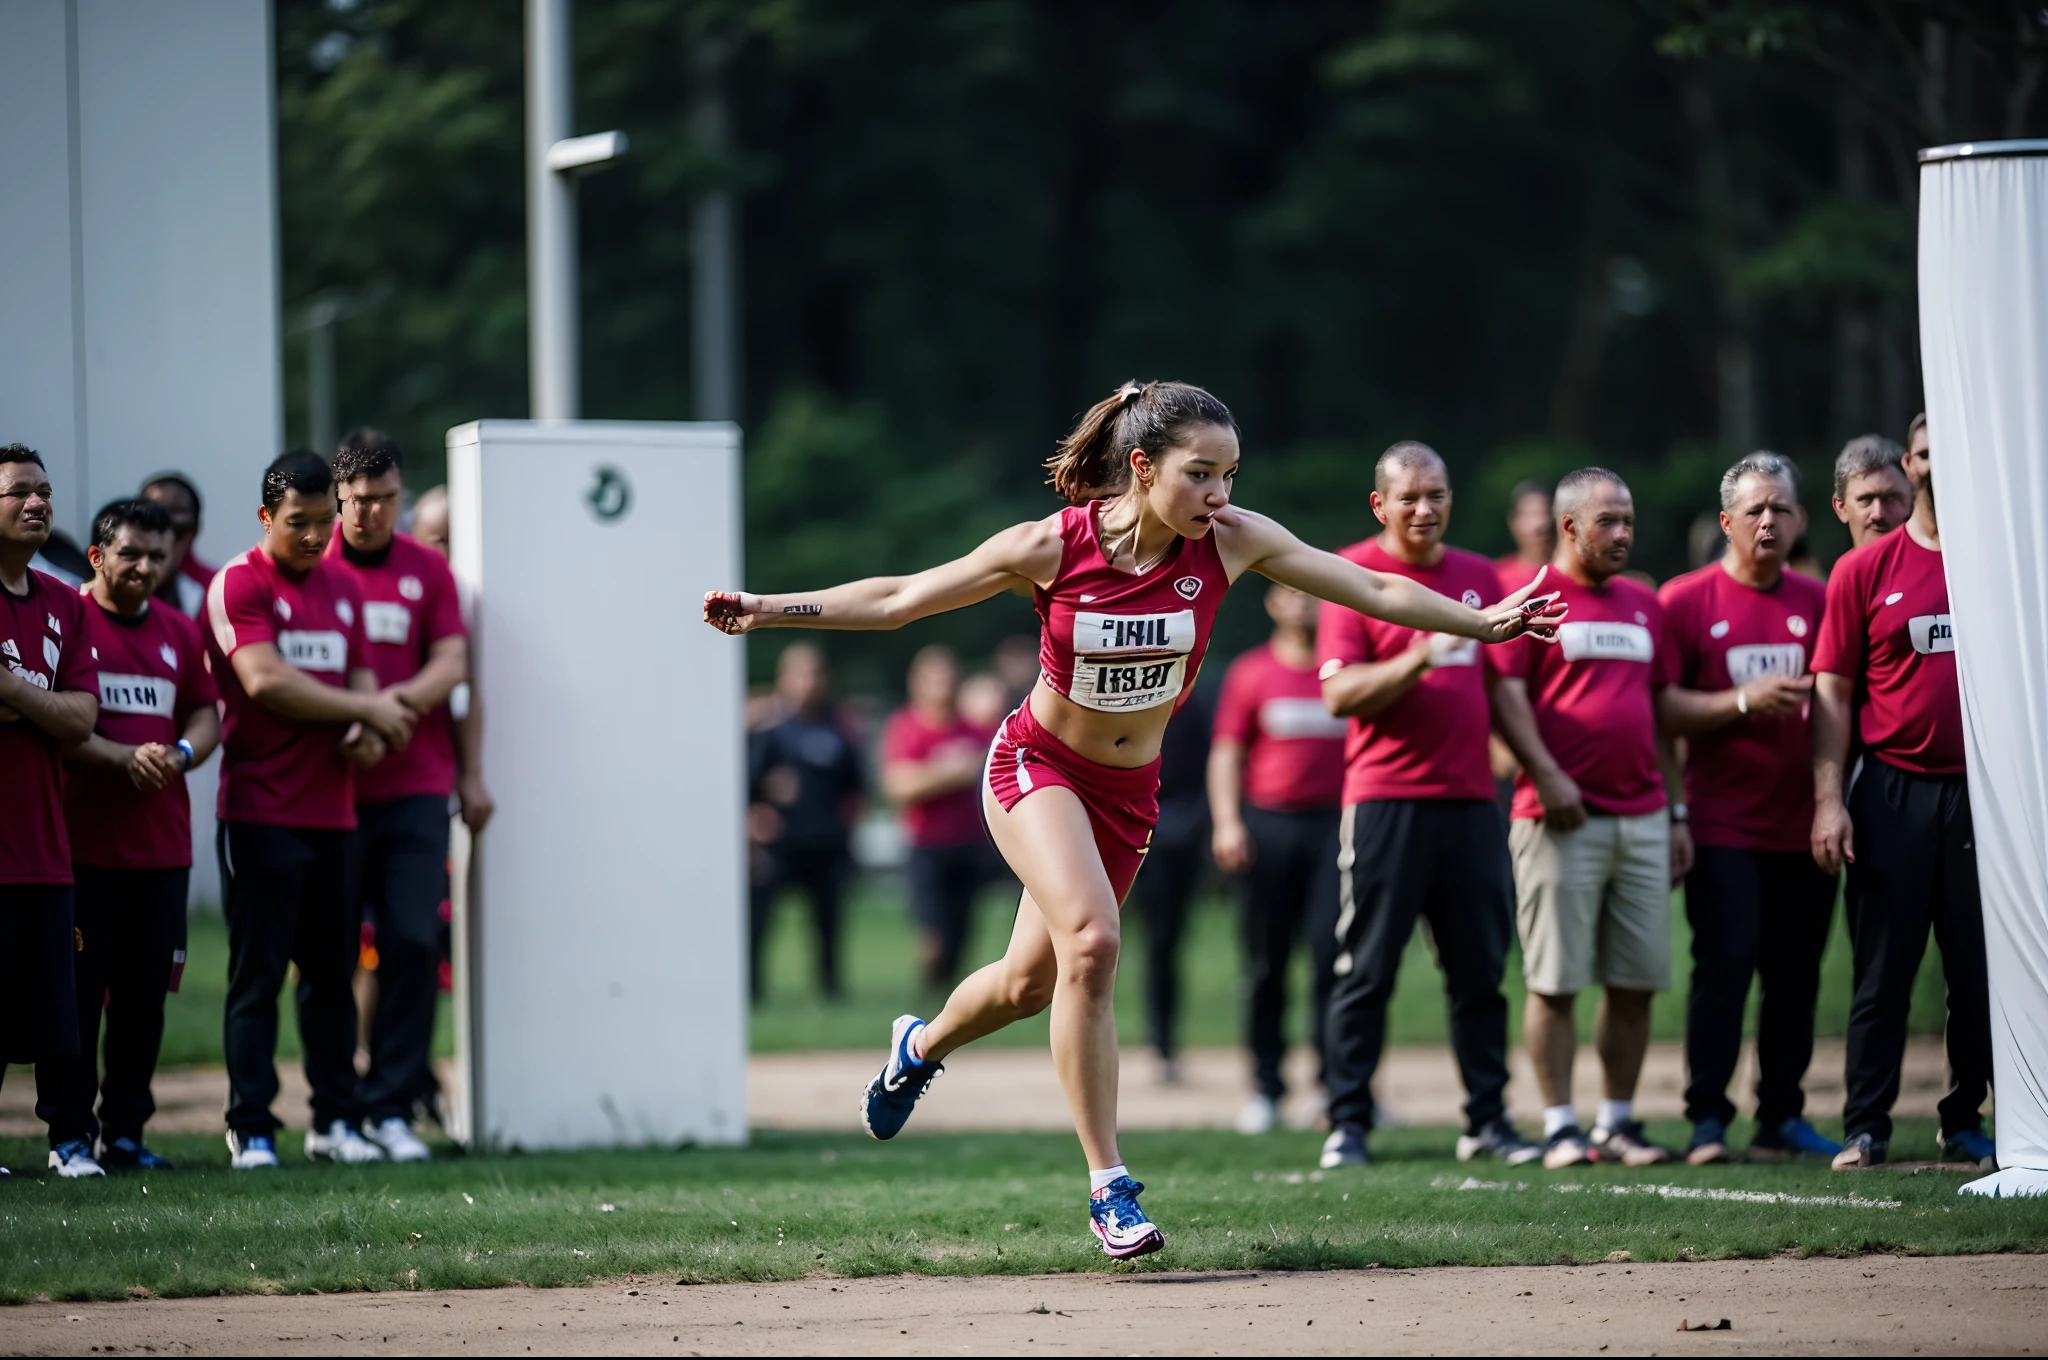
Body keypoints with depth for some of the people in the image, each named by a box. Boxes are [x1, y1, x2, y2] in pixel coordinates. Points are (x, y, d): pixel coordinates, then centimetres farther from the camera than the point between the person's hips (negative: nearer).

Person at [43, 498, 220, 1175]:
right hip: (82, 836, -5)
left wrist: (180, 754, -5)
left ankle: (125, 1131, 16)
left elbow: (206, 714, 16)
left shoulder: (179, 632, 15)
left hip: (161, 843, 5)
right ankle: (71, 1136, 2)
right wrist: (125, 757, -20)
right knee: (77, 990, -4)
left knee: (146, 991, 7)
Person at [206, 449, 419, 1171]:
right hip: (260, 809, -6)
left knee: (333, 970, 9)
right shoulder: (239, 585, -7)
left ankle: (336, 1120, 15)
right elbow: (265, 680, -16)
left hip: (332, 810, 6)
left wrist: (367, 731, -4)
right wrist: (366, 710, -9)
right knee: (257, 975, -5)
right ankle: (251, 1130, -2)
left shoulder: (342, 588, 16)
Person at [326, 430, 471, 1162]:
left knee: (413, 942, -5)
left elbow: (452, 661, 5)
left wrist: (406, 697, -16)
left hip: (415, 786, 2)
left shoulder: (428, 569, 11)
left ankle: (391, 1107, 0)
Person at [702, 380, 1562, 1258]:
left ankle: (920, 1047, 49)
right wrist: (772, 610, -17)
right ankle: (1108, 1187, -20)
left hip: (1129, 790, 4)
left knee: (1032, 981, 13)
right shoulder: (1053, 547, -21)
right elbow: (897, 600, -12)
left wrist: (1483, 623, -9)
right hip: (1037, 766, -4)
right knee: (1090, 940, -27)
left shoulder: (1230, 543, -16)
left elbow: (1375, 591, -7)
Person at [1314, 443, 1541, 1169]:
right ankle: (1348, 1125, 1)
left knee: (1479, 970, 5)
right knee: (1367, 972, -3)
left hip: (1471, 799, 5)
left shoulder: (1479, 577, 15)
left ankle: (1488, 1120, 10)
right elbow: (1339, 693, -10)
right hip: (1385, 802, -5)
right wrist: (1417, 661, -23)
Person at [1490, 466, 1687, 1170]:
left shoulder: (1645, 607, 17)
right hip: (1561, 820, -6)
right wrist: (1546, 775, -18)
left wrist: (1677, 813, 16)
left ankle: (1619, 1122, 12)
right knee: (1556, 979, -3)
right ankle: (1560, 1125, 2)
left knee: (1637, 980, 5)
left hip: (1642, 818, 6)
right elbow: (1506, 695, -8)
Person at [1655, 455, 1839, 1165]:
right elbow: (1661, 708, -5)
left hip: (1802, 827, 4)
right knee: (1724, 965, -10)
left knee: (1796, 975, 5)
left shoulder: (1818, 603, 11)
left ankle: (1782, 1119, 13)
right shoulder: (1686, 600, 0)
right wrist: (1743, 702, -17)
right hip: (1723, 827, -4)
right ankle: (1707, 1121, -7)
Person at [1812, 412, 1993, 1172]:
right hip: (1893, 791, -1)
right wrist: (1830, 799, -6)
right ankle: (1865, 1128, 3)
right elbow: (1832, 692, 3)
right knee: (1883, 968, 0)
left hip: (1985, 790, 1)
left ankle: (1965, 1123, 14)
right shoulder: (1865, 571, 3)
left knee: (1981, 967, 4)